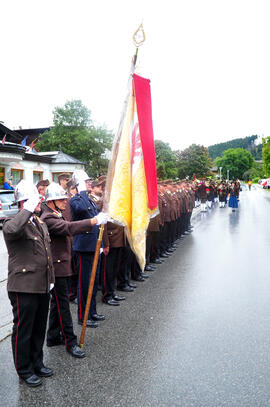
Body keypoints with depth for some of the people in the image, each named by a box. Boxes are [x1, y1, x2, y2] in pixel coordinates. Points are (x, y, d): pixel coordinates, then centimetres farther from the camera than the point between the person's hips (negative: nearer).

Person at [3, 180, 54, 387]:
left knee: (39, 328, 20)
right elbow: (12, 230, -42)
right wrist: (28, 209, -32)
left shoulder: (41, 224, 13)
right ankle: (25, 370, 26)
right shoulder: (14, 223, -14)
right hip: (24, 288, -8)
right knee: (23, 330, 9)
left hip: (42, 287, 8)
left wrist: (50, 279, 20)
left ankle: (37, 363, 37)